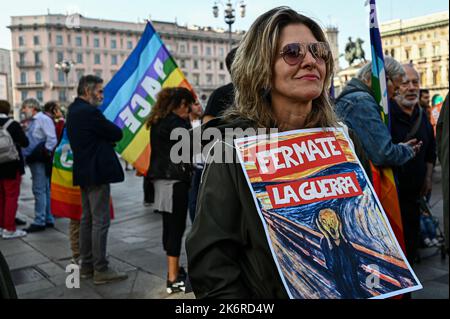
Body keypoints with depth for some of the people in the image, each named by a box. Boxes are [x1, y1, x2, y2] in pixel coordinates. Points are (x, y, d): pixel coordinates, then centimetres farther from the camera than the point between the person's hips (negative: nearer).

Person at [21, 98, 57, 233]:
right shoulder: (31, 122, 18)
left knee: (39, 190, -7)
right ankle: (48, 219, 19)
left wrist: (45, 153, -14)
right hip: (33, 160, 9)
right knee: (45, 191, 13)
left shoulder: (43, 119, -9)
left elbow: (52, 139, -16)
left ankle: (40, 222, -2)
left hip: (40, 161, -9)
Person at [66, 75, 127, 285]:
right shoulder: (90, 112, -17)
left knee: (87, 219, 15)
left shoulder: (74, 110, 14)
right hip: (97, 173, -10)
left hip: (84, 173, 10)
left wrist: (106, 139, 3)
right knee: (100, 221, -5)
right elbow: (117, 134, -12)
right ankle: (100, 270, 0)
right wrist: (111, 132, 7)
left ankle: (86, 265, 23)